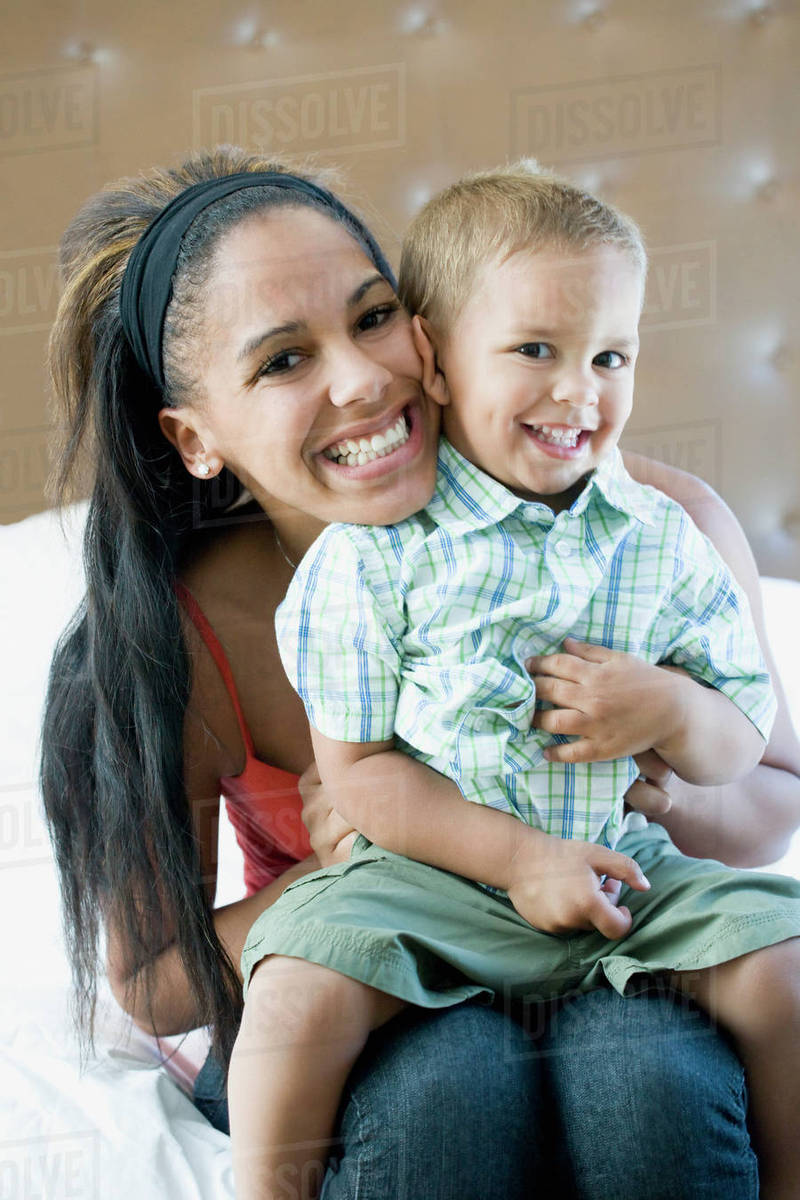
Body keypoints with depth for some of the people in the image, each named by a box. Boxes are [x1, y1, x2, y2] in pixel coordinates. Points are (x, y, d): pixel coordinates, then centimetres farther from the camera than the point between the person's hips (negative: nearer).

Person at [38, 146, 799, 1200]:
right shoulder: (180, 644, -17)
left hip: (600, 979, 0)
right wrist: (334, 877, -23)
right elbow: (151, 983, -4)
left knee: (653, 1077, -34)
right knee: (449, 1078, -34)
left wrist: (662, 784, -23)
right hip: (348, 1026, 0)